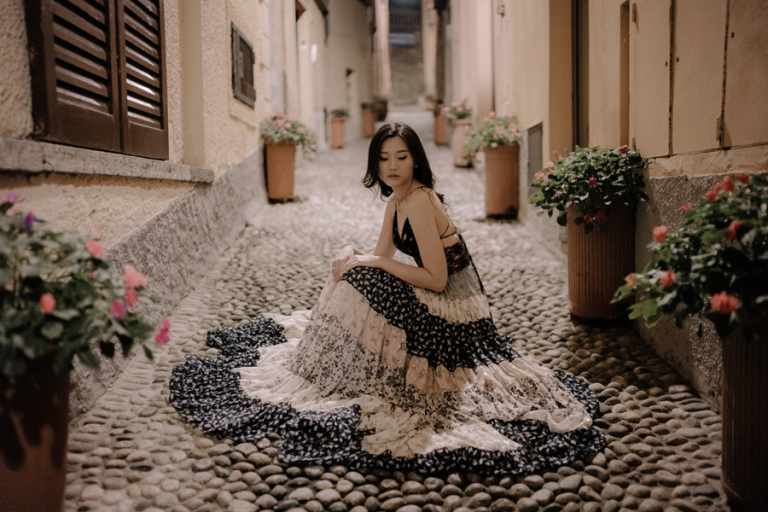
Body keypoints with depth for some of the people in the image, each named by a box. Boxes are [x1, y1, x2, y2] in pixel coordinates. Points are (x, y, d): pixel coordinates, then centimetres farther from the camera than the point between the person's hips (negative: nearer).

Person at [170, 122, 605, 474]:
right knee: (355, 275, 13)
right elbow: (383, 255, 11)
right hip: (440, 300, 10)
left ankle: (331, 379, 4)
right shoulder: (398, 197, 8)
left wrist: (371, 264, -18)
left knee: (360, 283, -14)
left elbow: (436, 279, -24)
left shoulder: (418, 201, -22)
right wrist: (354, 255, -11)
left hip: (450, 306, -10)